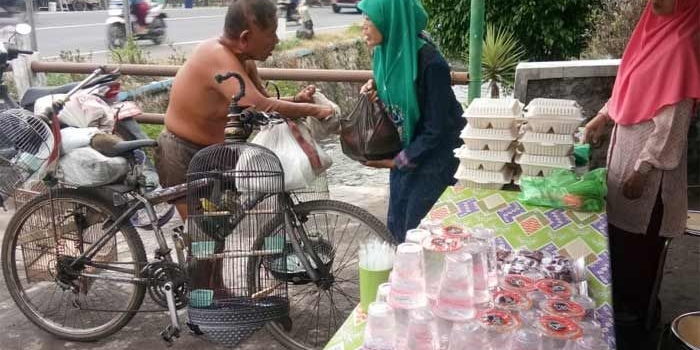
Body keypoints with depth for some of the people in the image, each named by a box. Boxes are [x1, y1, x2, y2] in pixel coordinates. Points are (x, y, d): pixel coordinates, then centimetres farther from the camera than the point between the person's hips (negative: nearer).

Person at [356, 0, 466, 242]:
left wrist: (397, 161, -17)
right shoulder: (386, 52, -4)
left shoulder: (429, 63, -26)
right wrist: (374, 91, -8)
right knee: (396, 226, 14)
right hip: (404, 150, 7)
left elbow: (435, 130, -22)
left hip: (434, 154, -7)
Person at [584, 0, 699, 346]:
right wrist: (603, 116, 16)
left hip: (651, 158, -8)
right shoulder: (653, 28, 6)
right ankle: (620, 299, 35)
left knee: (639, 237, 6)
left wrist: (643, 170, -21)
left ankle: (632, 310, 24)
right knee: (620, 230, 18)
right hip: (626, 146, 8)